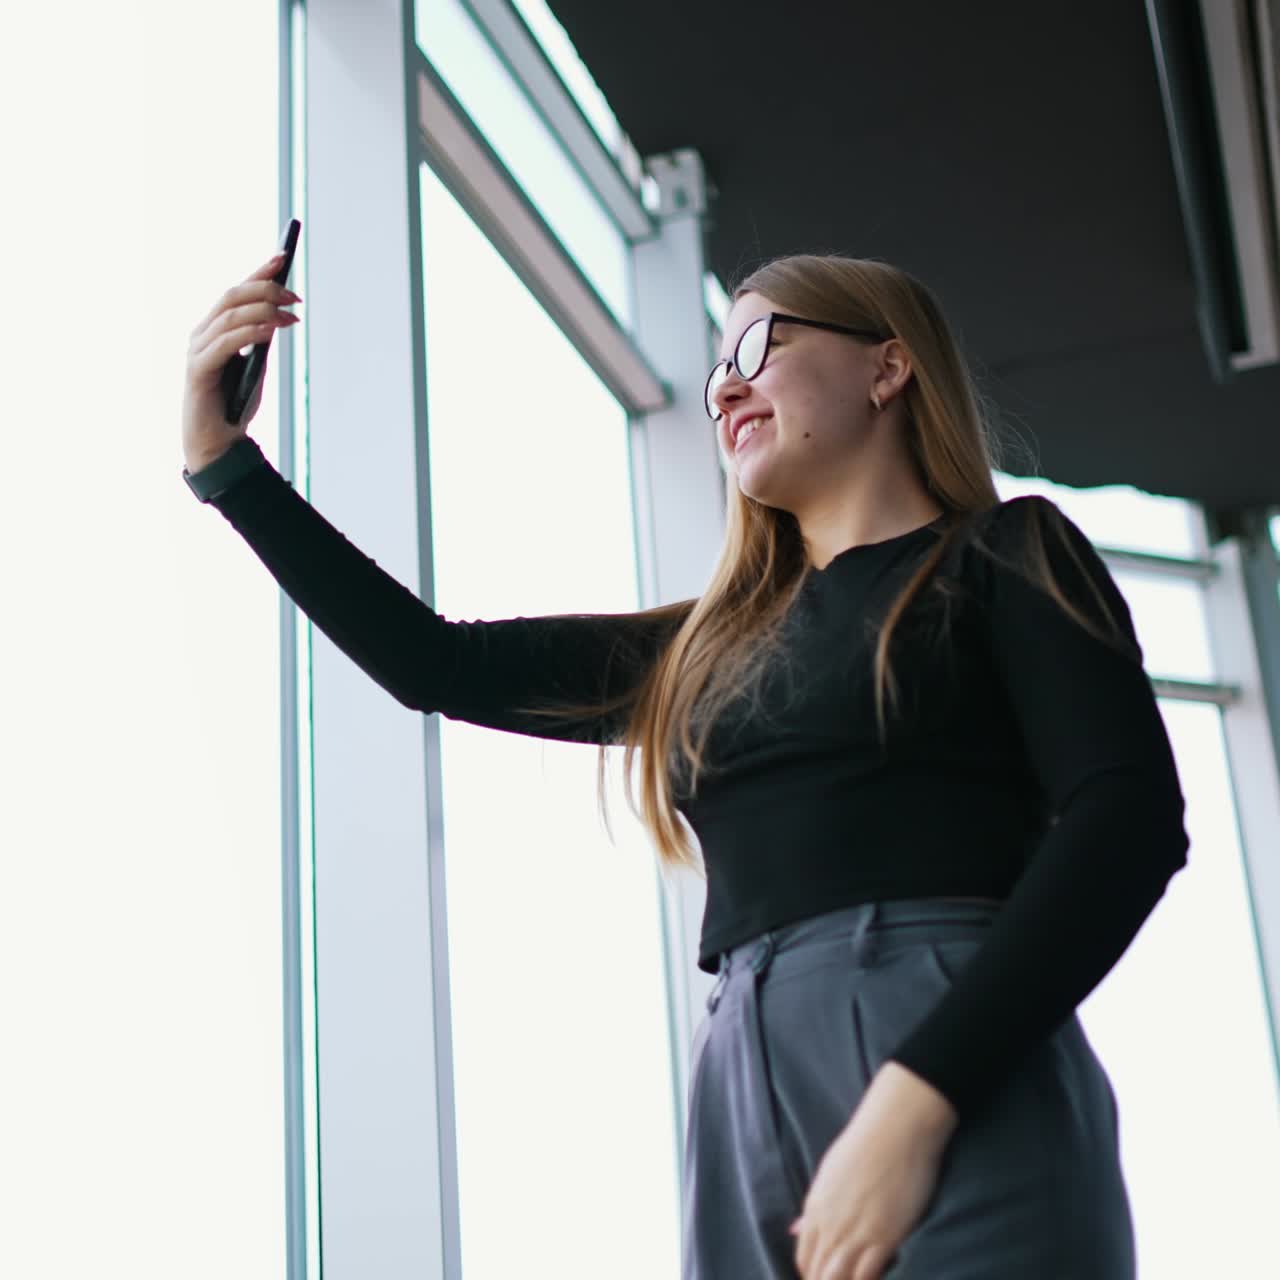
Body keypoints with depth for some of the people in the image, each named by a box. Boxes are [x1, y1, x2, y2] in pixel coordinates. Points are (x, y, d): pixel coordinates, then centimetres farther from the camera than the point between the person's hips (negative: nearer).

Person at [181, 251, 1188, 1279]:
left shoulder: (1001, 556, 7)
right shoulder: (715, 648, 22)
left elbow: (1131, 816, -8)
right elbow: (435, 665, 23)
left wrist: (914, 1100, -19)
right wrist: (224, 459, 20)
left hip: (961, 1089, -5)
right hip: (744, 1105, 5)